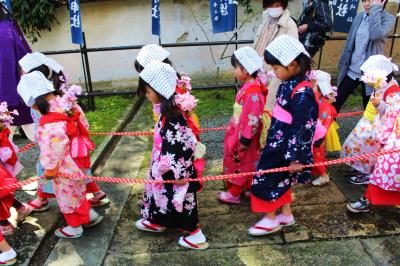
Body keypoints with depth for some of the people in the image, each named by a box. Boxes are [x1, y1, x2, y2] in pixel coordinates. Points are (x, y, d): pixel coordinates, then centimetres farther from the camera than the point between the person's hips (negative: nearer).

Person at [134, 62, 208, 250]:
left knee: (181, 199, 7)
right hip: (166, 167, 9)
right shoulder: (168, 109, 1)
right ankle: (158, 222, 48)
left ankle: (196, 235, 24)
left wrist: (181, 174, -21)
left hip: (176, 170, -9)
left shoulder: (174, 117, -30)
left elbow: (186, 145, -28)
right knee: (162, 193, 25)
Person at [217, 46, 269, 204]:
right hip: (239, 130, 9)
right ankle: (248, 187, 38)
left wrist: (245, 139, -20)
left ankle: (234, 193, 24)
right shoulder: (249, 85, 2)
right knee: (248, 162, 21)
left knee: (239, 163, 7)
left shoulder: (252, 92, -29)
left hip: (244, 135, -9)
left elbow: (252, 119, -27)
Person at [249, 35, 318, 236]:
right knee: (280, 180, 20)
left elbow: (302, 129, -23)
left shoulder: (302, 93, -25)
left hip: (286, 147, -9)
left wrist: (296, 158, -18)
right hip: (277, 143, 9)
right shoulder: (288, 84, 3)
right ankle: (286, 215, 37)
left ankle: (270, 219, 23)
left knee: (265, 180, 4)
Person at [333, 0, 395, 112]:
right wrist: (342, 62, 11)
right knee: (336, 101, 7)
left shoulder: (388, 19, -9)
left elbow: (376, 34, -30)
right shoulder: (360, 16, 6)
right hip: (351, 70, 4)